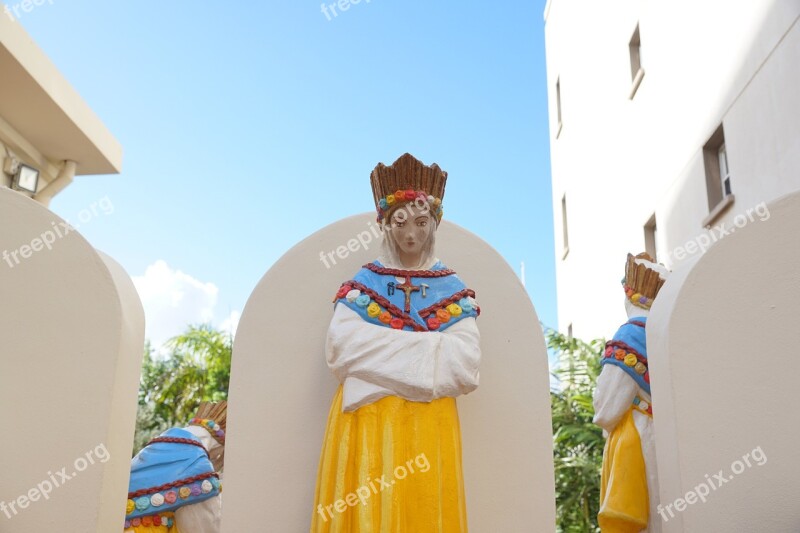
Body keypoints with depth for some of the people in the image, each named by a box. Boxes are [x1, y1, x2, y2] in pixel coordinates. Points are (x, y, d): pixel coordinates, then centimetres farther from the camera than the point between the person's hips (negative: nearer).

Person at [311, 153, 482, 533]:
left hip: (429, 425, 1)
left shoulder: (454, 291, 9)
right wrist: (430, 348, -8)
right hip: (366, 419, 0)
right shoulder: (362, 284, 8)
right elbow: (343, 349, -9)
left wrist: (379, 351, -8)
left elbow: (465, 363, -5)